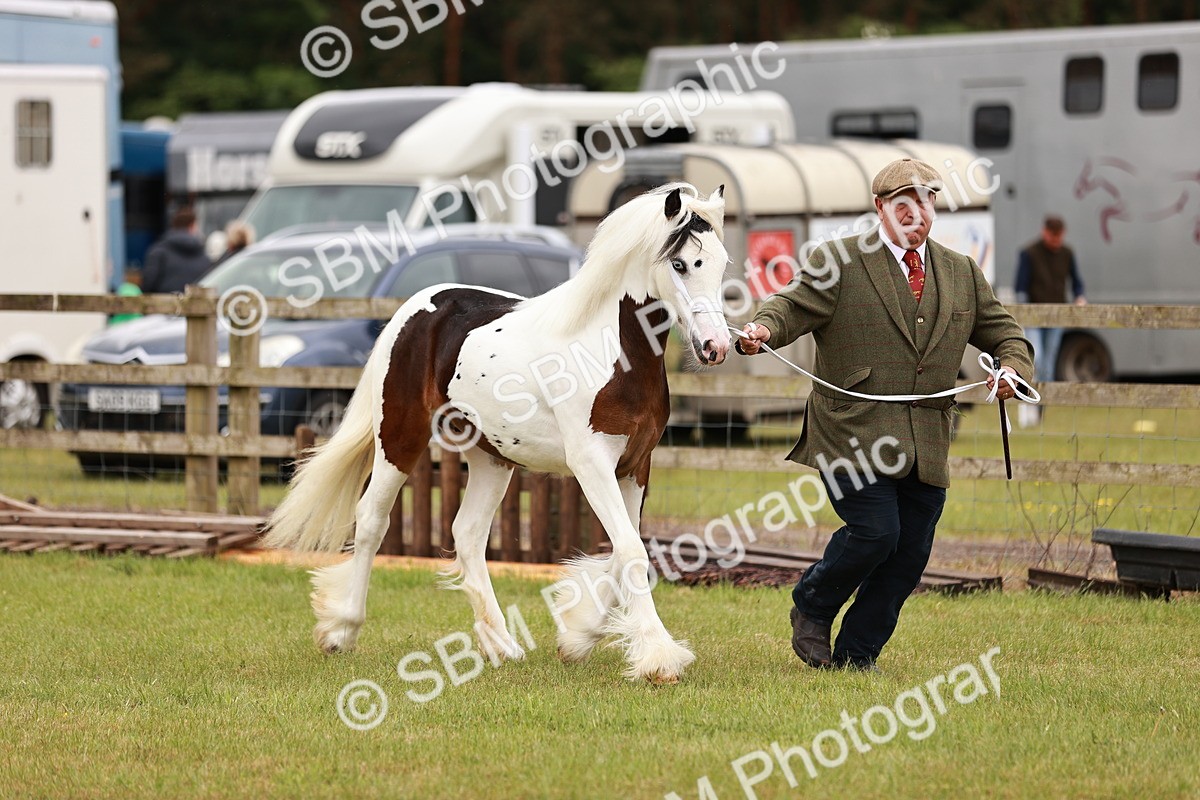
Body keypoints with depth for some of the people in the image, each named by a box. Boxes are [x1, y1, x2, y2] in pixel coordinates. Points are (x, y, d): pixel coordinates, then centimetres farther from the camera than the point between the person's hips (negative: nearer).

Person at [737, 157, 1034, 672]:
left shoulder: (963, 275, 15)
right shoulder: (838, 263, 0)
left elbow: (1003, 334, 20)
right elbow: (794, 305, -10)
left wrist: (1013, 368, -3)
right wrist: (763, 329, -33)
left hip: (926, 448, 5)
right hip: (853, 434, -5)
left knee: (910, 554, 3)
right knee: (876, 533, -16)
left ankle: (857, 654, 17)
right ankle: (812, 608, 12)